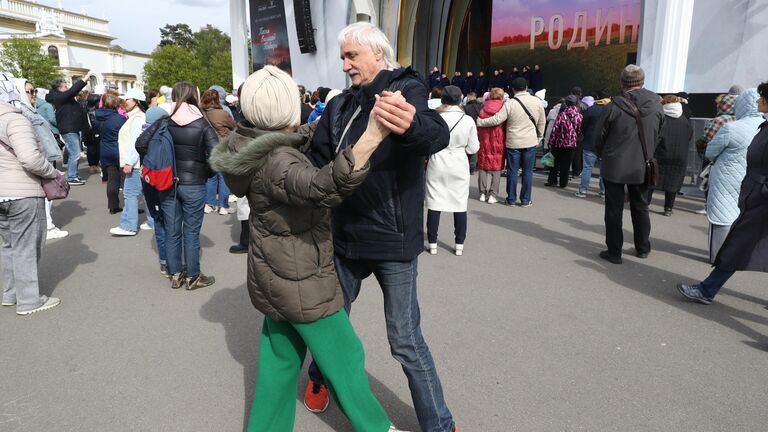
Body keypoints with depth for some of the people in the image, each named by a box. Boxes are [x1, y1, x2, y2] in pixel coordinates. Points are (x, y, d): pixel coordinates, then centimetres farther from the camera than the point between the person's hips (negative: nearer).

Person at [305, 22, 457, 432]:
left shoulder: (407, 89, -11)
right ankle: (319, 379, 50)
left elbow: (437, 133, -32)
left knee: (406, 341, 1)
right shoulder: (339, 106, 6)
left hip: (394, 241, -5)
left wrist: (410, 126, -54)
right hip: (346, 237, 6)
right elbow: (317, 161, 8)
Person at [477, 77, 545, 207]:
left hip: (513, 143, -2)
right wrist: (538, 137, 21)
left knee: (512, 171, 8)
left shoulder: (510, 103, -11)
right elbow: (541, 123, 7)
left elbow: (496, 120, -13)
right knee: (527, 172, 8)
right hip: (531, 142, 2)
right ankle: (525, 200, 12)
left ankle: (511, 199, 15)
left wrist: (480, 122, 0)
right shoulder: (537, 101, -1)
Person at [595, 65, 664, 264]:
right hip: (642, 167, 4)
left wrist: (603, 156, 13)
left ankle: (614, 252, 10)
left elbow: (600, 136, -6)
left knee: (614, 210, 6)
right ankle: (643, 248, 30)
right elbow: (658, 136, 5)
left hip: (614, 166, -3)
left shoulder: (615, 106, -15)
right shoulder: (656, 105, -4)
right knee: (640, 207, 19)